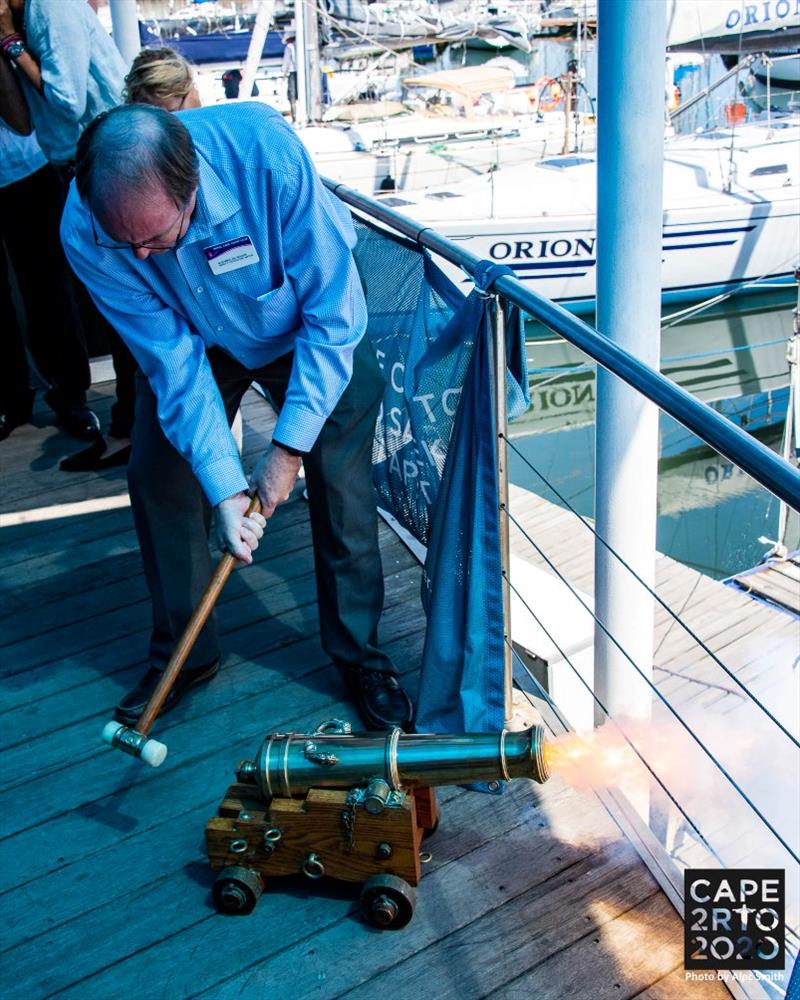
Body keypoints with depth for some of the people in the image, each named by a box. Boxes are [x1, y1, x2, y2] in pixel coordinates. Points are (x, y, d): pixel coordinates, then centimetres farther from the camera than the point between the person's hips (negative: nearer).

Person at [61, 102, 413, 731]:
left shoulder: (265, 154, -39)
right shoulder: (86, 233, -30)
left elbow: (331, 314, -30)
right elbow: (174, 364, -24)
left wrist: (288, 446, -27)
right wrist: (225, 489, -28)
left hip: (305, 323, -2)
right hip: (192, 338, 2)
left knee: (341, 481, -6)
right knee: (158, 479, -3)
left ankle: (358, 651, 13)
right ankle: (184, 655, 17)